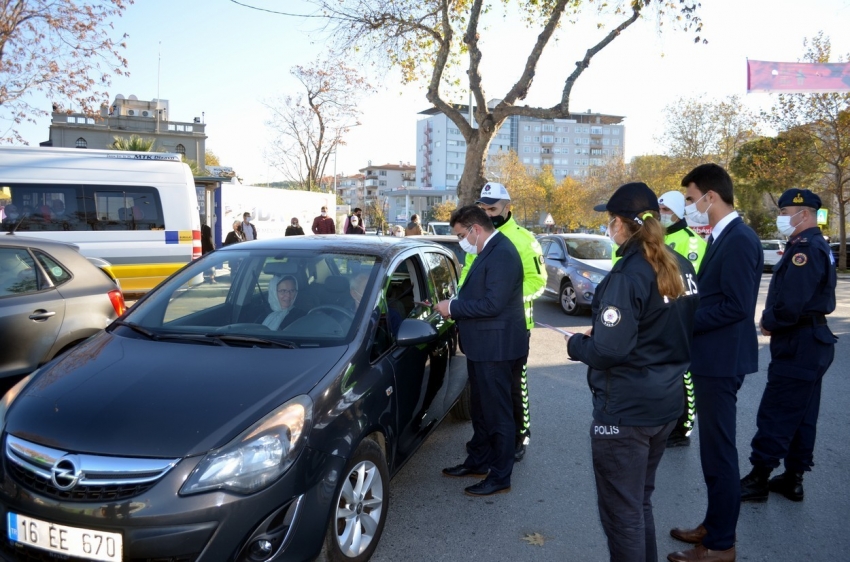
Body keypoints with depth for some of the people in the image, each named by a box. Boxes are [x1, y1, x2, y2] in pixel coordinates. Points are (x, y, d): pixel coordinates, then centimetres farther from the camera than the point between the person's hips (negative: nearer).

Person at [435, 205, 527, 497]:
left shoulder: (502, 254, -20)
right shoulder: (490, 251, 13)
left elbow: (492, 304, -26)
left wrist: (453, 307, -18)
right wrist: (453, 305, 2)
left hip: (494, 347, -10)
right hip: (482, 345, 11)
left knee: (497, 412, 1)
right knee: (481, 408, 21)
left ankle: (500, 476, 14)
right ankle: (478, 461, 36)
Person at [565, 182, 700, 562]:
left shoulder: (628, 274, -21)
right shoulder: (680, 267, 4)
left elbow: (609, 350, -25)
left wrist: (576, 344, -6)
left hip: (625, 409, -9)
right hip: (666, 402, 9)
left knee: (621, 511, 6)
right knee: (641, 501, 24)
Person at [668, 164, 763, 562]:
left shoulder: (739, 240, -18)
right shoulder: (722, 237, 13)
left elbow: (735, 306, -24)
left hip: (721, 360, -10)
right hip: (710, 358, 10)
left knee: (719, 451, 0)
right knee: (713, 447, 19)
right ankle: (715, 524, 33)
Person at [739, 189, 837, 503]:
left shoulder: (806, 249, -19)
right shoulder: (816, 247, 15)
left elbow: (790, 303, -27)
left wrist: (768, 323, -9)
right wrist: (773, 321, 4)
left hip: (798, 346, -11)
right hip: (810, 343, 11)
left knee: (775, 413, -3)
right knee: (801, 415, 15)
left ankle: (759, 478, 5)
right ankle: (793, 478, 24)